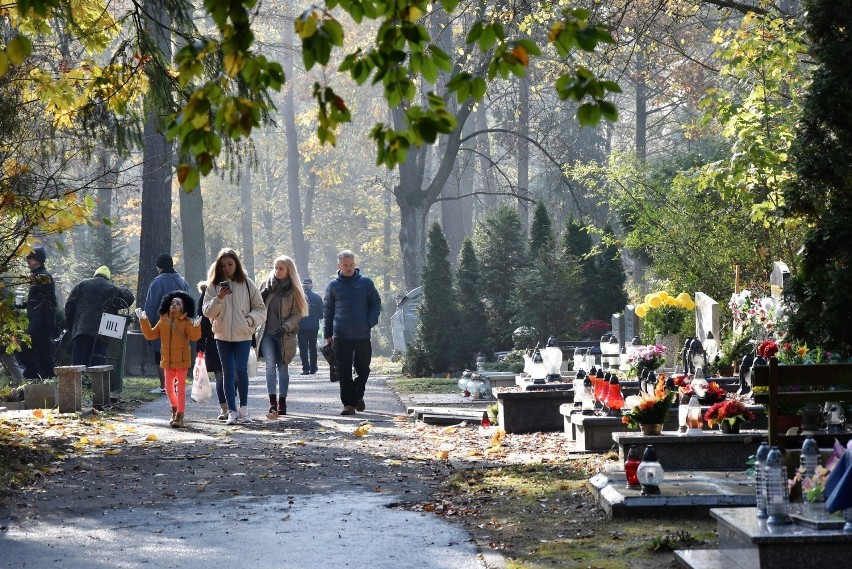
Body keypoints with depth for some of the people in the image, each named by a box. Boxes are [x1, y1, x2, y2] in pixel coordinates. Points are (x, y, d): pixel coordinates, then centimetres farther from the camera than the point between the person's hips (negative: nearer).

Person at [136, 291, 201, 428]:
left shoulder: (186, 322, -6)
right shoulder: (163, 321, 7)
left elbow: (194, 337, -18)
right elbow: (150, 334, 8)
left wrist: (196, 327, -38)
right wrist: (143, 320, 1)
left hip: (182, 361, -4)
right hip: (168, 361, 4)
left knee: (180, 388, -2)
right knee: (169, 388, 11)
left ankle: (180, 416, 1)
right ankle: (175, 408, 35)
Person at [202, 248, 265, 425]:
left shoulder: (247, 284, 3)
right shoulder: (214, 286, 4)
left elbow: (260, 309, 6)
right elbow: (208, 312, -1)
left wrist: (250, 320, -11)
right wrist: (219, 298, -16)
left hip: (243, 335, -1)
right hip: (223, 335, 1)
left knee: (241, 369, -11)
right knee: (228, 372, 1)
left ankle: (243, 406, 8)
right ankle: (232, 411, 4)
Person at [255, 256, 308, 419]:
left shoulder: (293, 290, 1)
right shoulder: (266, 285, 8)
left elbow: (297, 314, -2)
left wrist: (285, 327, -18)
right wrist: (262, 295, -8)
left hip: (284, 336, -1)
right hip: (267, 333, 1)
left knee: (282, 368, 5)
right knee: (270, 364, -14)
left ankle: (282, 403, 13)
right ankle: (273, 404, -21)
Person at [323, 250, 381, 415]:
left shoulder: (366, 282, 4)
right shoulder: (333, 285, 6)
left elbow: (376, 303, 10)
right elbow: (328, 310, 11)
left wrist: (370, 322, -4)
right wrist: (328, 333, 7)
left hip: (362, 335, 0)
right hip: (341, 336, 0)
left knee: (363, 369, 7)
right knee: (344, 372, -2)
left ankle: (358, 395, 29)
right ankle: (348, 403, 2)